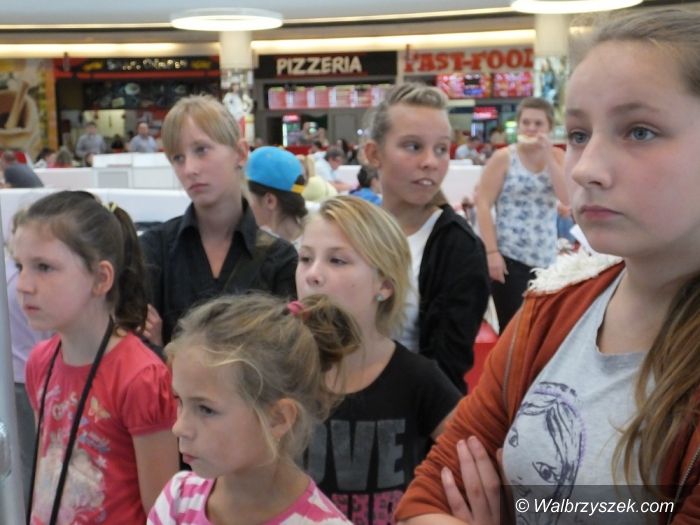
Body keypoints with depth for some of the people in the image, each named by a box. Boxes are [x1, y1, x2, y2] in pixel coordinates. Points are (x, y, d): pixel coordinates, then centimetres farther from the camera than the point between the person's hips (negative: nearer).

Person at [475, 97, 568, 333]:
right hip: (509, 257, -4)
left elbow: (568, 199, -5)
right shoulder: (503, 157, -2)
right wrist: (491, 251, -14)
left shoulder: (557, 156, 8)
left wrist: (548, 156, -11)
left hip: (546, 259, 4)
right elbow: (483, 205, -7)